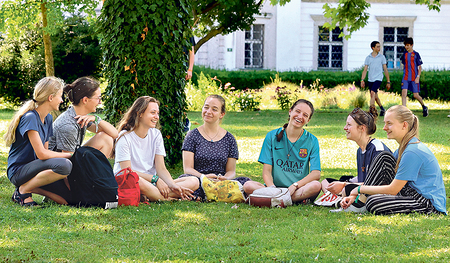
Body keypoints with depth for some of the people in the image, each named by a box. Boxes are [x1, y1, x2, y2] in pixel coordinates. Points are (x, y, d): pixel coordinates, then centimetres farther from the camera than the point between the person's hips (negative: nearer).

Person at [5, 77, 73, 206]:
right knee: (64, 165, -32)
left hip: (32, 168, 8)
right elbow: (41, 154, -22)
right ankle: (23, 190, -15)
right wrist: (69, 155, -12)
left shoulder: (48, 118, 12)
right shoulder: (30, 118, -17)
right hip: (18, 171, -8)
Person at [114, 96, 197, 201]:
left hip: (151, 184, 7)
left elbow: (161, 168, 3)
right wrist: (155, 179, -22)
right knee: (139, 182, -44)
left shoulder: (156, 135, 10)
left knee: (193, 182, -13)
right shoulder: (125, 137, -7)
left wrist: (173, 185, -17)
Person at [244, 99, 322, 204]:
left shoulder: (312, 141, 5)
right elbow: (266, 171, 0)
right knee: (249, 186, -30)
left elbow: (316, 174, -5)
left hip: (300, 189, -1)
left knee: (316, 186, -34)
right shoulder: (272, 136, 5)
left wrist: (294, 186, -21)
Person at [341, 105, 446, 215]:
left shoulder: (413, 152, -20)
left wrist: (360, 189, -8)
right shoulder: (403, 148, 12)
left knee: (373, 203, -29)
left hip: (431, 205, -10)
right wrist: (355, 195, 2)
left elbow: (392, 190, -18)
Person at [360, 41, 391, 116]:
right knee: (375, 96, 11)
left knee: (372, 93, -22)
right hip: (370, 79, 4)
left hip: (378, 79, -4)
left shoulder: (382, 57, 2)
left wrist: (388, 82, 5)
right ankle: (382, 109, 31)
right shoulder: (368, 58, 6)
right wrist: (362, 80, -6)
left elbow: (385, 70, 5)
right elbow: (365, 70, 6)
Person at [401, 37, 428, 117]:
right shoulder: (404, 55, 9)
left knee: (416, 95, 1)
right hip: (405, 78, 4)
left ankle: (424, 107, 29)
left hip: (414, 78, -4)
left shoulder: (416, 54, -4)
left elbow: (420, 67, -3)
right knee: (404, 93, -13)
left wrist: (418, 77, -12)